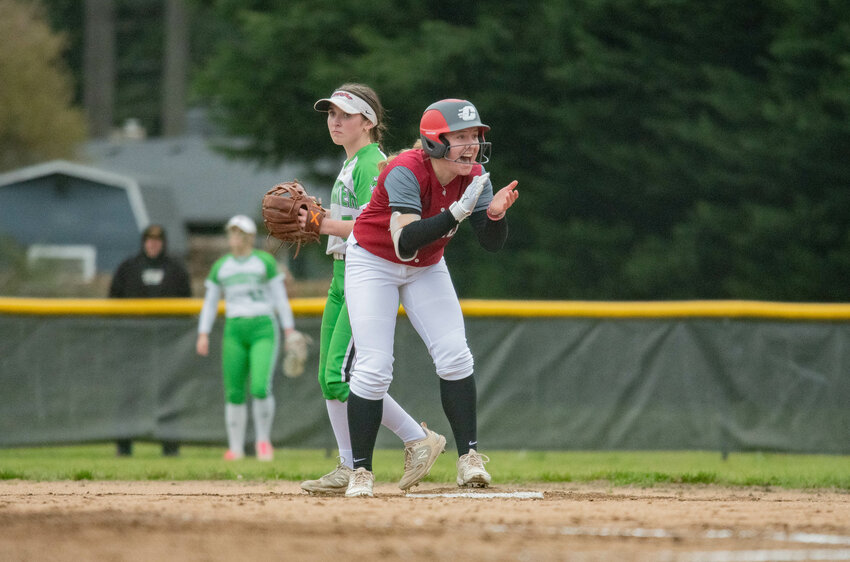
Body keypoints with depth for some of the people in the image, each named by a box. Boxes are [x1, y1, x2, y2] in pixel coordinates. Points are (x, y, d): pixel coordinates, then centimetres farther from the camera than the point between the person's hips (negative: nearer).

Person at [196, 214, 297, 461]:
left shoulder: (265, 261, 5)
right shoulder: (220, 266, 12)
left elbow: (280, 297, 4)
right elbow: (210, 302, 14)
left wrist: (289, 331, -2)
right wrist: (203, 334, 5)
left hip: (264, 330, -3)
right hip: (234, 331, 3)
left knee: (261, 387, -18)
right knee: (234, 392, -1)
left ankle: (263, 440, 0)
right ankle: (235, 447, 8)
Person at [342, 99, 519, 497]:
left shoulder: (473, 177, -13)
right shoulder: (407, 172, -31)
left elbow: (492, 243, -11)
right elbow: (404, 243, -41)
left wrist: (495, 213, -32)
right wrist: (457, 212, -47)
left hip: (426, 269, 5)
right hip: (373, 263, -5)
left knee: (455, 358, -9)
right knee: (374, 369, -12)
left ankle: (468, 458, -4)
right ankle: (360, 471, -2)